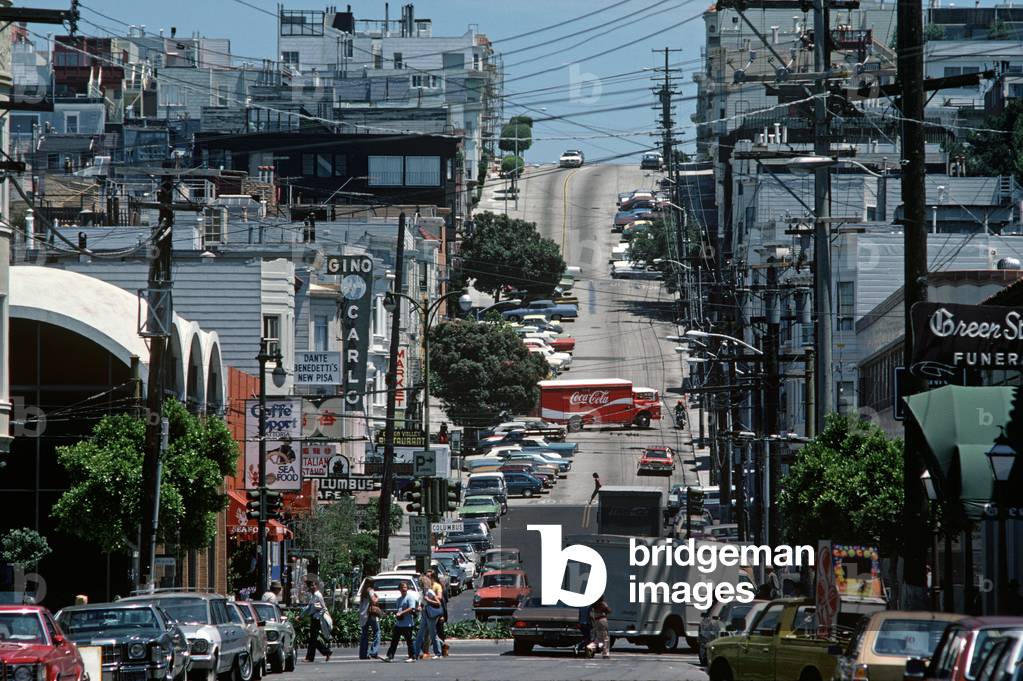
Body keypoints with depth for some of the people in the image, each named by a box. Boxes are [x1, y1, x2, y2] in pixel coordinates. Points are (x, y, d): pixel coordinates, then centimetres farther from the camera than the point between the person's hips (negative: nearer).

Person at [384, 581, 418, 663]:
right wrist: (396, 613, 3)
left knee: (408, 640, -2)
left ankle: (412, 657, 7)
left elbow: (411, 608, -16)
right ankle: (390, 656, 5)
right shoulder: (399, 599, 19)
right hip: (398, 623, 7)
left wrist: (401, 613, -21)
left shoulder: (410, 597, -5)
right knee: (394, 640, 4)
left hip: (407, 624, -7)